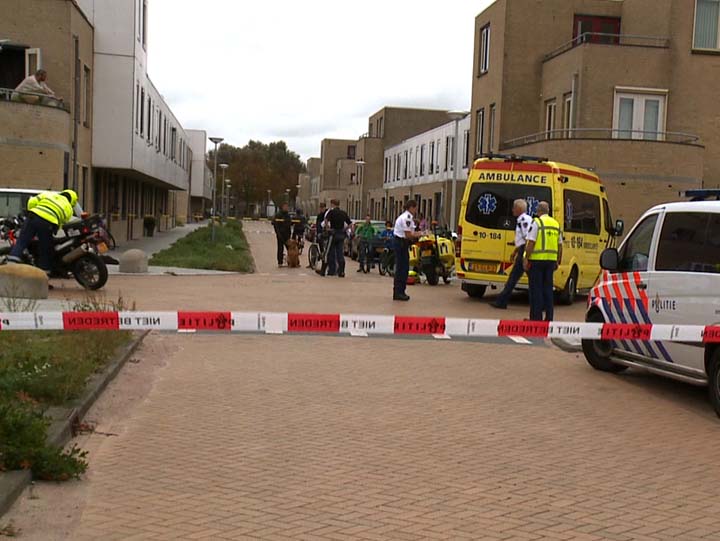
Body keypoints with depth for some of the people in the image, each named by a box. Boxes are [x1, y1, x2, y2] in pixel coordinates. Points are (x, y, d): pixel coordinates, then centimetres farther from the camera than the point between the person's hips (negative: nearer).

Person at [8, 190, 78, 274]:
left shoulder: (48, 194, 27)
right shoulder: (69, 209, 22)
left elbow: (32, 201, 17)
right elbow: (62, 223, 16)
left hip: (34, 216, 1)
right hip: (48, 224, -1)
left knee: (21, 242, 5)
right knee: (45, 251, 12)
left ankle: (12, 262, -11)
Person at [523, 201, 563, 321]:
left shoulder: (537, 222, -7)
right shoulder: (556, 224, 12)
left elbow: (531, 242, -14)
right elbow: (560, 245, 14)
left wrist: (526, 259, -10)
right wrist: (558, 261, 21)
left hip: (537, 259, -6)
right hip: (551, 260, 6)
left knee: (536, 289, -1)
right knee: (548, 288, 11)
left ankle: (536, 317, 0)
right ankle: (549, 317, 12)